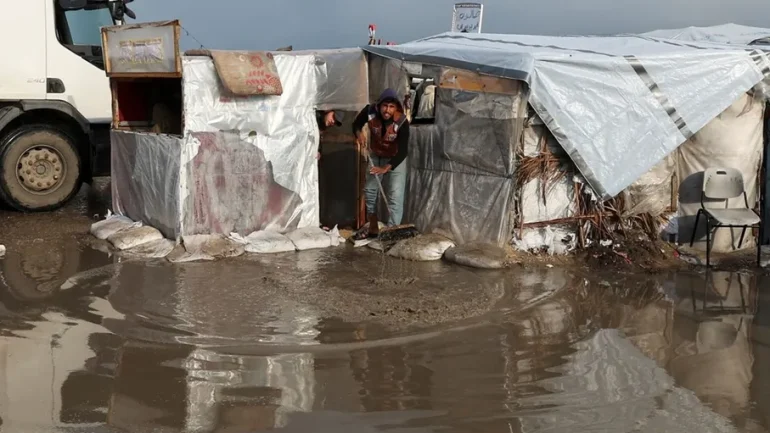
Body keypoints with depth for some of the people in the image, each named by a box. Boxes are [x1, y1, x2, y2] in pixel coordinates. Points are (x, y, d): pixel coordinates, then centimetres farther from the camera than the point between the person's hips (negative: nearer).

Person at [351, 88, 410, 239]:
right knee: (370, 191, 10)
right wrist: (359, 134, -25)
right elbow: (356, 124, -3)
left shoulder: (402, 122, -32)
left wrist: (386, 168, -41)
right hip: (375, 156, 4)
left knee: (395, 196, -13)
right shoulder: (370, 112, -24)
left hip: (395, 159, -4)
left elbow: (403, 151, -33)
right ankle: (373, 229, 24)